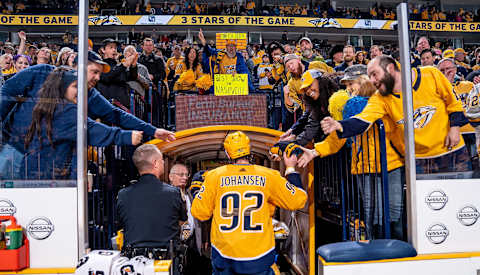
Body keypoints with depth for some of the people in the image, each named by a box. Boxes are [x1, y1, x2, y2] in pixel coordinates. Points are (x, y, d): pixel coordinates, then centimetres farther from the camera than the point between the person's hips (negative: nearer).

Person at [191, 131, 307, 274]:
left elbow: (199, 212, 0)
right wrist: (290, 168, 15)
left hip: (224, 254, 1)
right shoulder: (269, 176, -5)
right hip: (259, 256, -1)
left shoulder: (214, 176, -4)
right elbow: (297, 200, 4)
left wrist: (200, 191, 20)